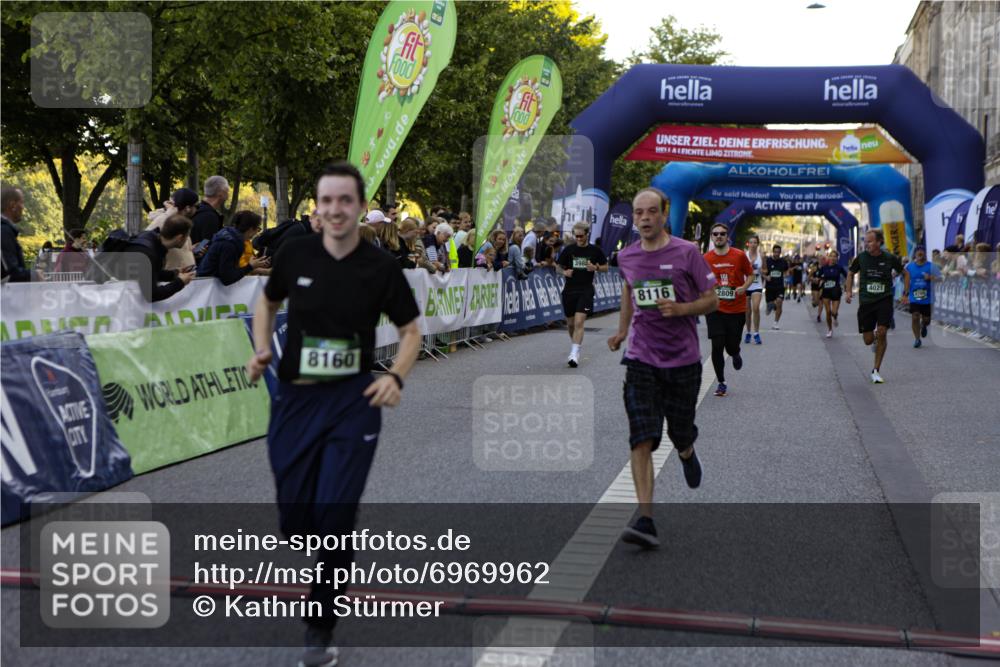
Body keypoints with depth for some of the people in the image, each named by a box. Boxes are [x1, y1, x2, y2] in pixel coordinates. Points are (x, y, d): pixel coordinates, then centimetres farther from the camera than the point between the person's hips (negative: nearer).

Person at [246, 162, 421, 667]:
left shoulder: (380, 267, -7)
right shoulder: (295, 254, -3)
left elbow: (410, 330, 4)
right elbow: (267, 302, 16)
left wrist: (396, 376, -13)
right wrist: (261, 349, -1)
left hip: (353, 401, -2)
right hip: (294, 399, 2)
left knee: (334, 515, -6)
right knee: (295, 519, 5)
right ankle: (330, 552, 43)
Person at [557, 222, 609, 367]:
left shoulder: (595, 251, 0)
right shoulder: (569, 249, 3)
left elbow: (605, 267, 10)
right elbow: (559, 266, 13)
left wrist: (596, 267, -11)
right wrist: (564, 272, -8)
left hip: (586, 290, -3)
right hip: (569, 290, 3)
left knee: (579, 322, -16)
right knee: (570, 324, 12)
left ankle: (574, 354, -18)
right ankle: (575, 346, 37)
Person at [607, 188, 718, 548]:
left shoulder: (687, 252, -6)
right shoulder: (626, 257, 4)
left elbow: (712, 300, -2)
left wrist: (681, 308, -20)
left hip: (683, 359, -1)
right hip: (641, 360, 1)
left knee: (680, 434, 13)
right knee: (641, 440, -12)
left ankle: (687, 454, 52)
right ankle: (645, 520, -14)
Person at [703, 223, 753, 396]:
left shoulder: (739, 256, -4)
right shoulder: (706, 258, -1)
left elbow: (750, 275, 6)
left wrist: (744, 287, -12)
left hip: (737, 309, 0)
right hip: (715, 309, 0)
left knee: (731, 346, 3)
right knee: (717, 346, -6)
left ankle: (735, 354, 43)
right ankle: (721, 383, 9)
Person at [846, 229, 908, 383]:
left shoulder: (890, 258, -4)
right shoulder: (861, 258, -2)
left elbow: (905, 274, 12)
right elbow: (850, 273, 16)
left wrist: (905, 294, 5)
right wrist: (848, 291, 4)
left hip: (885, 300, -1)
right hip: (866, 301, 2)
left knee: (881, 332, -17)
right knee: (868, 340, -1)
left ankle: (876, 370, -4)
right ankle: (875, 337, 40)